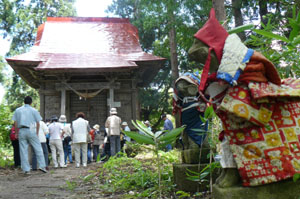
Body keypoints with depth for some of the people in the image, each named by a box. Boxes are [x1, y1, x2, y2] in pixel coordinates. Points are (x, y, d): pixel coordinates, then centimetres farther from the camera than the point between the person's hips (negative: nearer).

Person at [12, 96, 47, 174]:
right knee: (38, 149, 4)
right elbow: (38, 123, 2)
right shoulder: (34, 110, 4)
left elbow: (15, 123, 7)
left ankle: (26, 169, 4)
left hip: (21, 131, 2)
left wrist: (16, 133, 14)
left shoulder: (18, 110, 10)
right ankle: (42, 166, -1)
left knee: (23, 151, 4)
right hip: (31, 130, -2)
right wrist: (37, 133, 8)